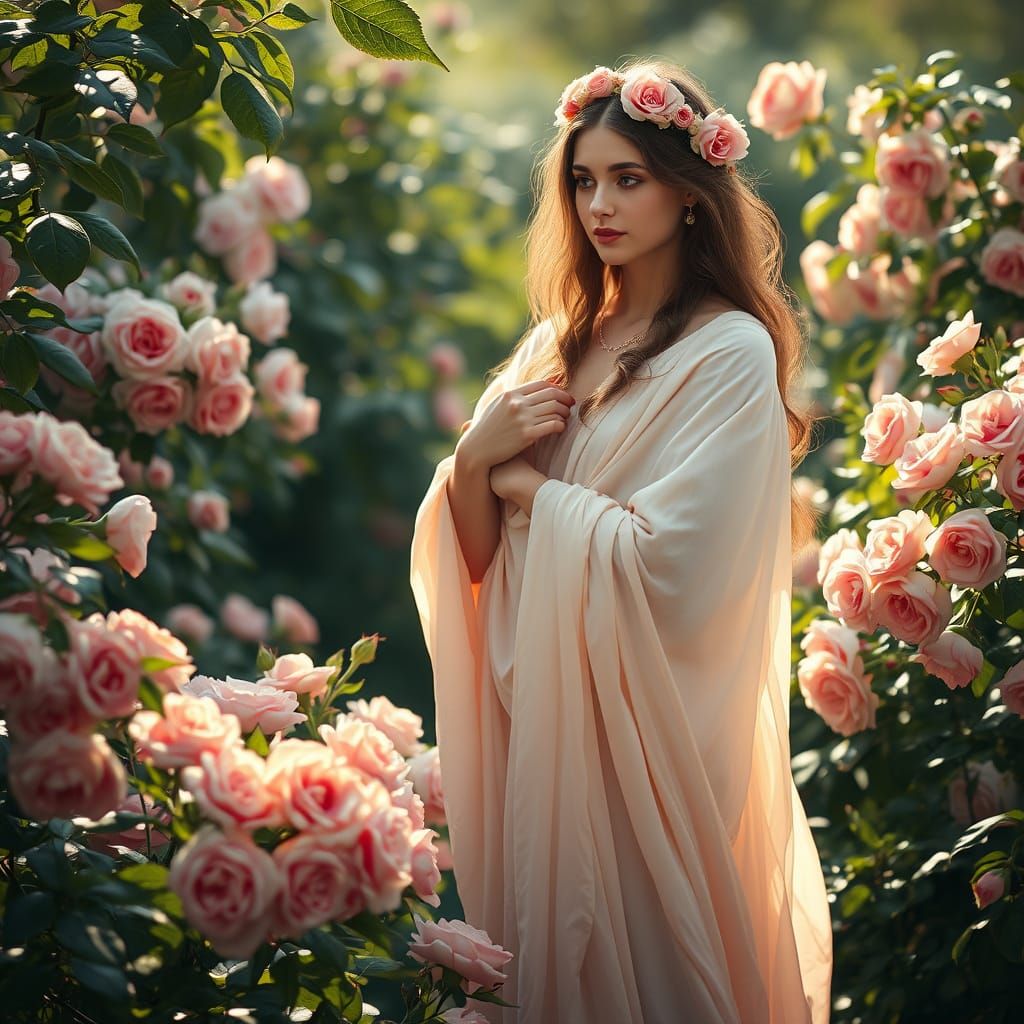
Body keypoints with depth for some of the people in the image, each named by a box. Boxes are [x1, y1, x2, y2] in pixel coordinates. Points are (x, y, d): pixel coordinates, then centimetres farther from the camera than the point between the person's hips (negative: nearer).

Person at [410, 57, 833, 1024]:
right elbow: (478, 559, 9)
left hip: (646, 724, -6)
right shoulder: (555, 345, 9)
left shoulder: (731, 355, -10)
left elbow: (672, 567, -20)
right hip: (536, 714, 6)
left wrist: (526, 483, -8)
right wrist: (475, 457, -11)